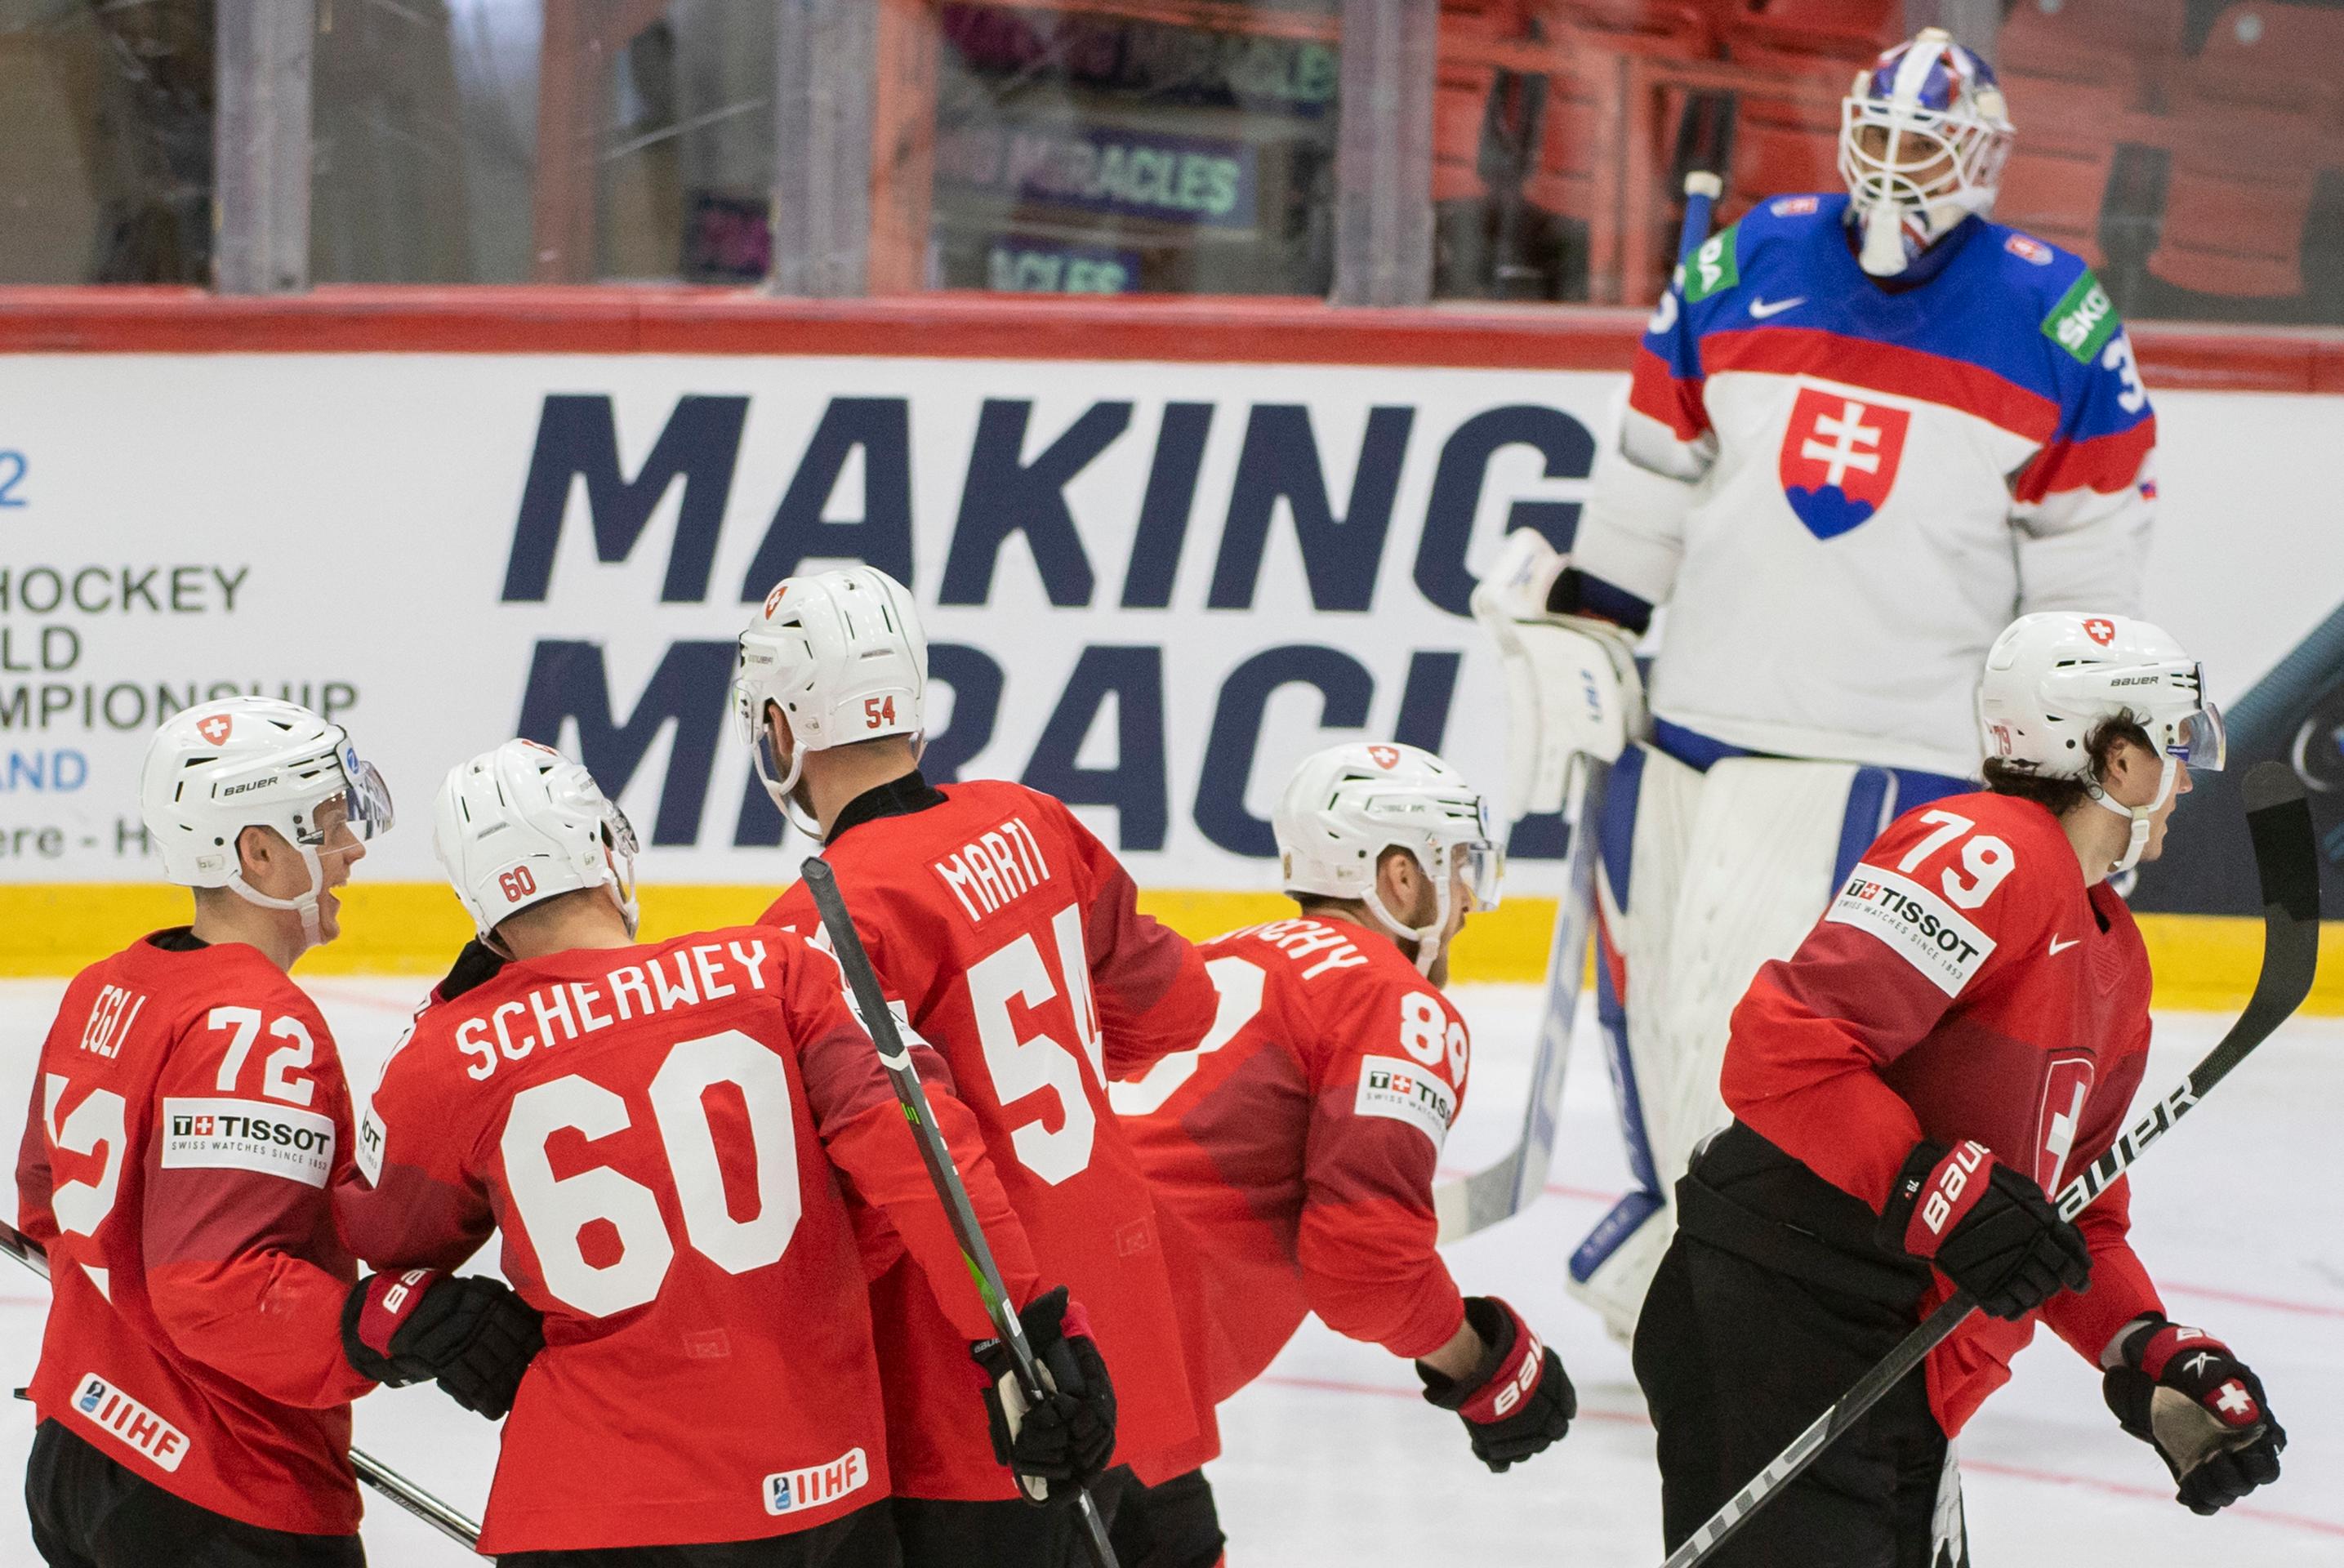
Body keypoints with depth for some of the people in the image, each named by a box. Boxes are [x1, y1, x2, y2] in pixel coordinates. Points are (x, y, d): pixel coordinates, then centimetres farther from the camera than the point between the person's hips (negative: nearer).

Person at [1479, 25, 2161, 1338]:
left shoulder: (2058, 326, -2)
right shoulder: (1744, 269, 6)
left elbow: (2094, 546, 3)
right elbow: (1654, 471, 16)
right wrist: (1583, 622, 14)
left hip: (1906, 746, -4)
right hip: (1703, 712, 4)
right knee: (1657, 990, 12)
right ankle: (1679, 1197, 36)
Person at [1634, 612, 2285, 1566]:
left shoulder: (2114, 956, 20)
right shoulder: (1983, 856, -13)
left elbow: (2074, 1218, 24)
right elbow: (1784, 1044, -23)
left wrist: (2157, 1362, 10)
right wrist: (1943, 1194, -28)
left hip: (1902, 1384, 10)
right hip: (1779, 1339, -10)